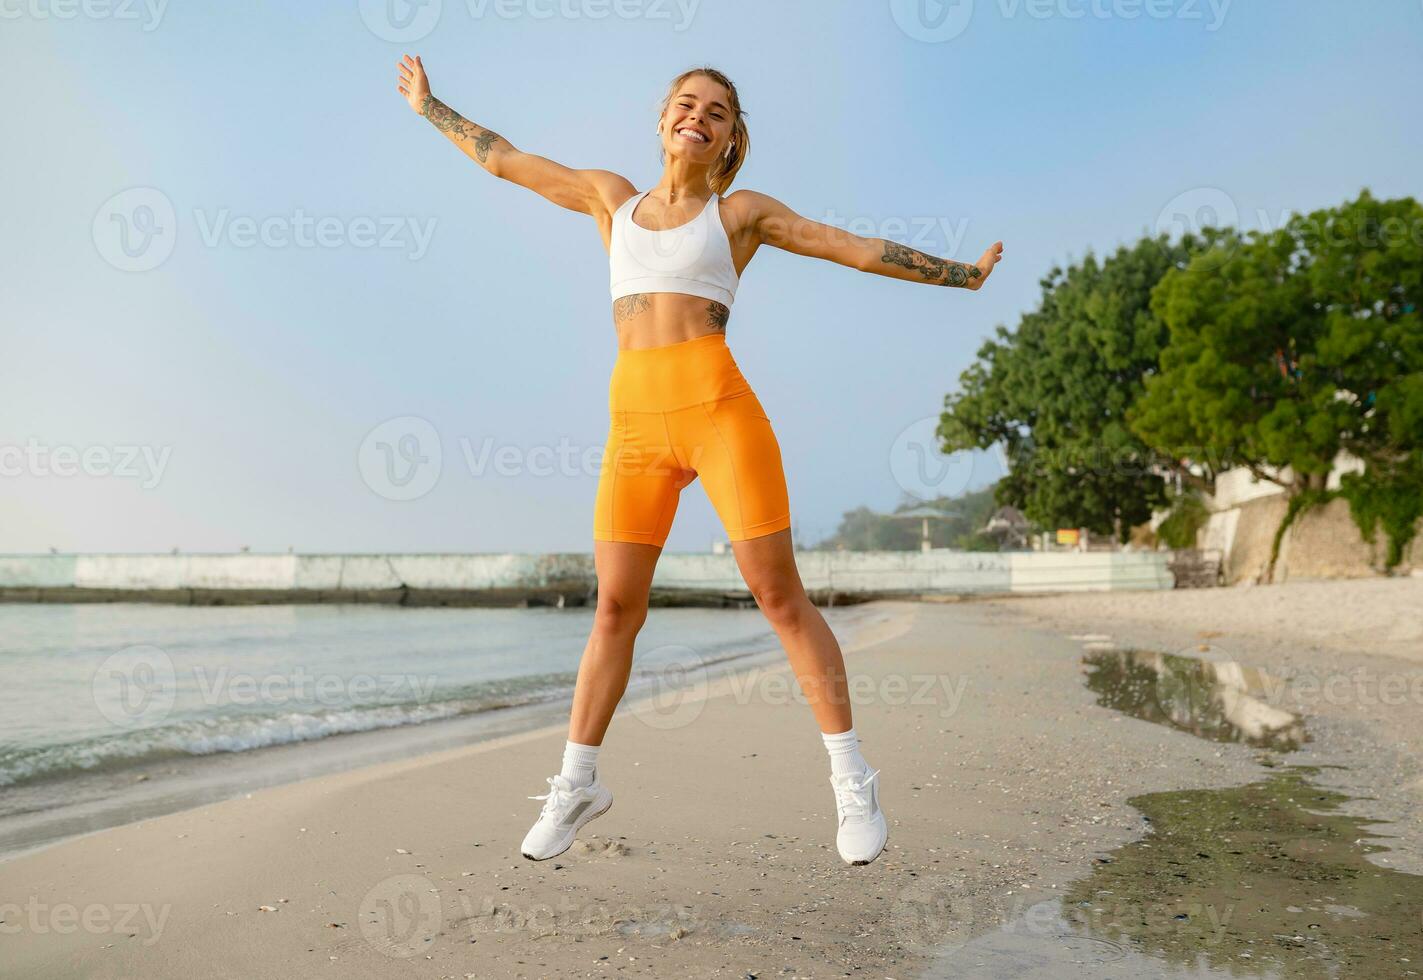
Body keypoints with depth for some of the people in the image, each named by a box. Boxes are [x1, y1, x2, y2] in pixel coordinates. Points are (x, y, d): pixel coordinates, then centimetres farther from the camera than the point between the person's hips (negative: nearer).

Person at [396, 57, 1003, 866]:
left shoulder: (742, 212, 13)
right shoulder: (612, 197, 20)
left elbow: (859, 249, 14)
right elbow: (504, 159, 30)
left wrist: (963, 275, 16)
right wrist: (429, 106, 39)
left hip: (717, 403, -2)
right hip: (636, 419, 3)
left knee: (780, 596, -4)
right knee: (616, 606, 4)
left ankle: (855, 783, 6)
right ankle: (578, 784, 18)